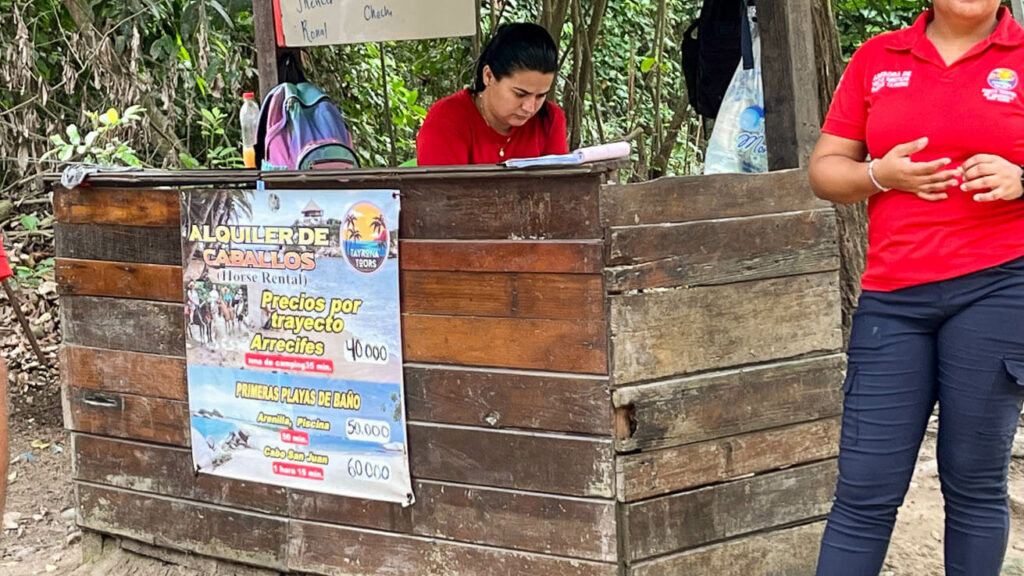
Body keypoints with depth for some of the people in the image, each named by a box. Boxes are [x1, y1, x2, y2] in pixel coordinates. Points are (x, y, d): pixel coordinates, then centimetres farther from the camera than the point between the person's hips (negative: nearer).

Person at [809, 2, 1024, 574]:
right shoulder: (877, 58, 11)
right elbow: (825, 169, 13)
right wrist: (880, 175, -7)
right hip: (893, 297, 2)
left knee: (975, 484, 4)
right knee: (864, 490, 1)